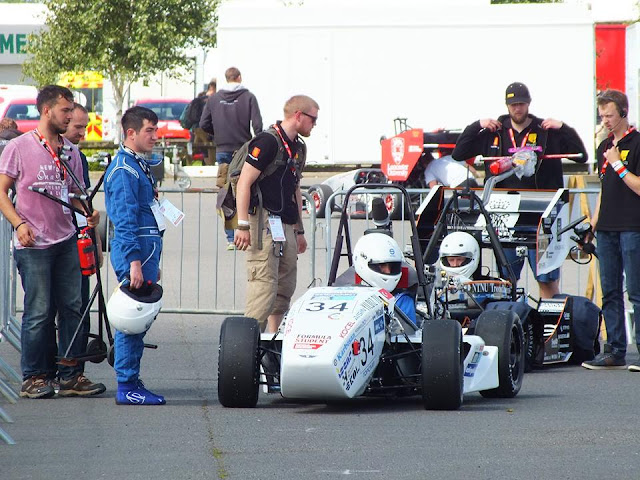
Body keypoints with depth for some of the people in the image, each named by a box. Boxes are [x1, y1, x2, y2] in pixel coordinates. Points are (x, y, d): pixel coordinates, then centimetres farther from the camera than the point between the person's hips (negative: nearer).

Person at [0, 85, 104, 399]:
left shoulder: (70, 151, 13)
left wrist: (88, 213, 1)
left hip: (66, 241, 5)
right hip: (33, 244, -5)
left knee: (72, 308, 4)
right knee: (38, 312, -4)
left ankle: (71, 376, 10)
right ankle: (34, 377, 5)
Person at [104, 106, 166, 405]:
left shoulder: (140, 165, 18)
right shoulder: (123, 170, -13)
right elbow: (125, 220, -19)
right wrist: (134, 262, -24)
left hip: (146, 250, 10)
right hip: (134, 249, -10)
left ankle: (131, 382, 17)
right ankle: (127, 388, -7)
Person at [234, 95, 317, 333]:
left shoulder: (298, 147, 18)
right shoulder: (268, 141, -11)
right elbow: (244, 182, -14)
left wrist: (299, 230, 26)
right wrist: (243, 225, -19)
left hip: (286, 227, 9)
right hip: (264, 222, -9)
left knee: (285, 289, 12)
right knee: (265, 287, -14)